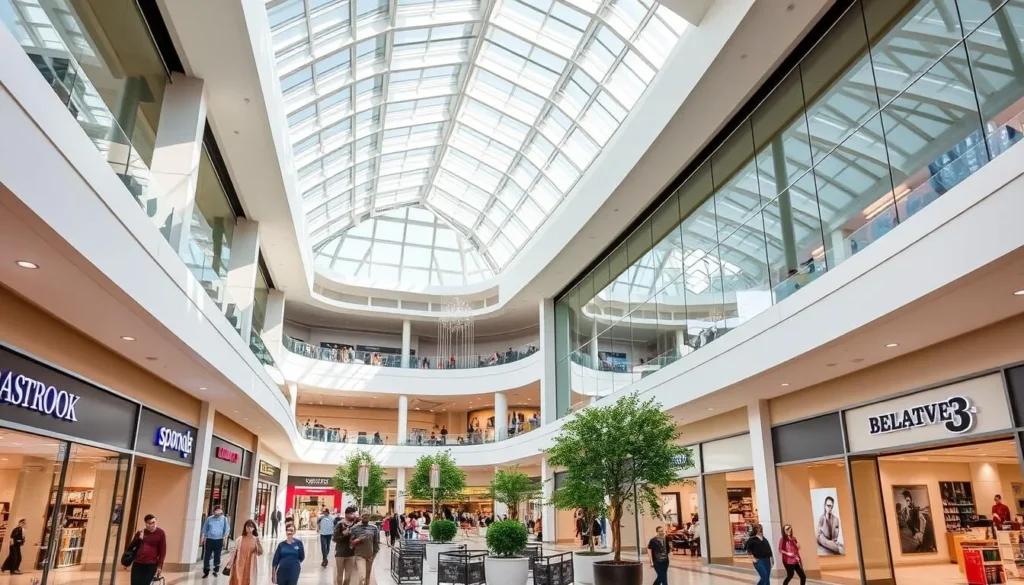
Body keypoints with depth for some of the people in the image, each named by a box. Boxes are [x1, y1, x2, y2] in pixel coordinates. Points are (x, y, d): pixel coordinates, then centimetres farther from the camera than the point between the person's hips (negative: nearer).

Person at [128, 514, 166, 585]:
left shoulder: (160, 533, -1)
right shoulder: (140, 533, 8)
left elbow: (163, 550, -2)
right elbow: (131, 547, 15)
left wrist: (160, 566, -5)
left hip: (151, 566, -3)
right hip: (137, 564, 3)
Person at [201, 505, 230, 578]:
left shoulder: (224, 519, 4)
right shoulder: (209, 519, 4)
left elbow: (226, 529, 2)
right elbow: (204, 529, 7)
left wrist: (225, 537, -10)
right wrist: (202, 537, -1)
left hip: (219, 540, 0)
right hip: (209, 539, 0)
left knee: (217, 556, 6)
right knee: (207, 556, 1)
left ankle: (215, 570, 19)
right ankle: (206, 571, 10)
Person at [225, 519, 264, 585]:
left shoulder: (256, 540, -4)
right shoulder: (239, 539, -2)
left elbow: (260, 553, -11)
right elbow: (233, 552, 4)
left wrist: (258, 543, -26)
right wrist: (228, 565, 3)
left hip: (250, 568, -1)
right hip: (239, 566, 1)